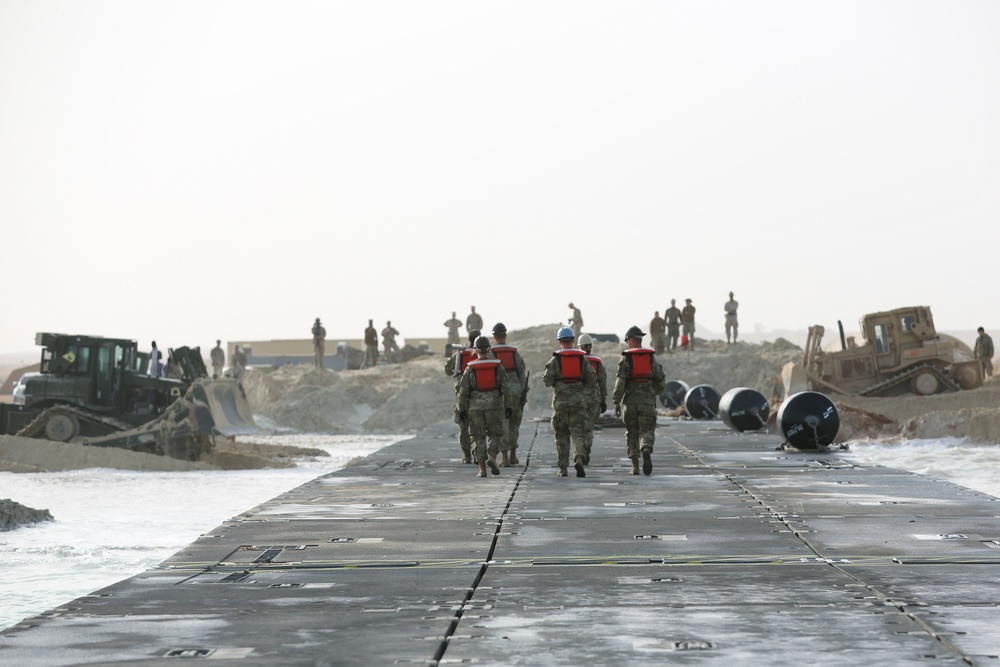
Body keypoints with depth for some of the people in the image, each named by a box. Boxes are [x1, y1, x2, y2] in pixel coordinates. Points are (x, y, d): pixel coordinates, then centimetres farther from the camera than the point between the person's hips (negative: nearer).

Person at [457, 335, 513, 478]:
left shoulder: (470, 369, -1)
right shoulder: (497, 366, 0)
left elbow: (463, 390, -2)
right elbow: (506, 387, -2)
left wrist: (462, 409, 4)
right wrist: (508, 406, 3)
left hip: (475, 406, 0)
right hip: (494, 405, 0)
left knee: (479, 438, 6)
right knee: (495, 434, 13)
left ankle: (482, 469, 4)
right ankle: (492, 458, -11)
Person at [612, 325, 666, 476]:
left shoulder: (626, 358, 0)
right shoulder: (651, 358, 7)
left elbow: (620, 380, -11)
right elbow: (661, 381, 8)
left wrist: (616, 402, -9)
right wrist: (654, 393, 28)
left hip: (630, 402, -1)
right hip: (647, 401, 1)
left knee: (632, 434, 10)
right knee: (647, 430, 2)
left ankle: (635, 466, 7)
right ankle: (646, 450, -30)